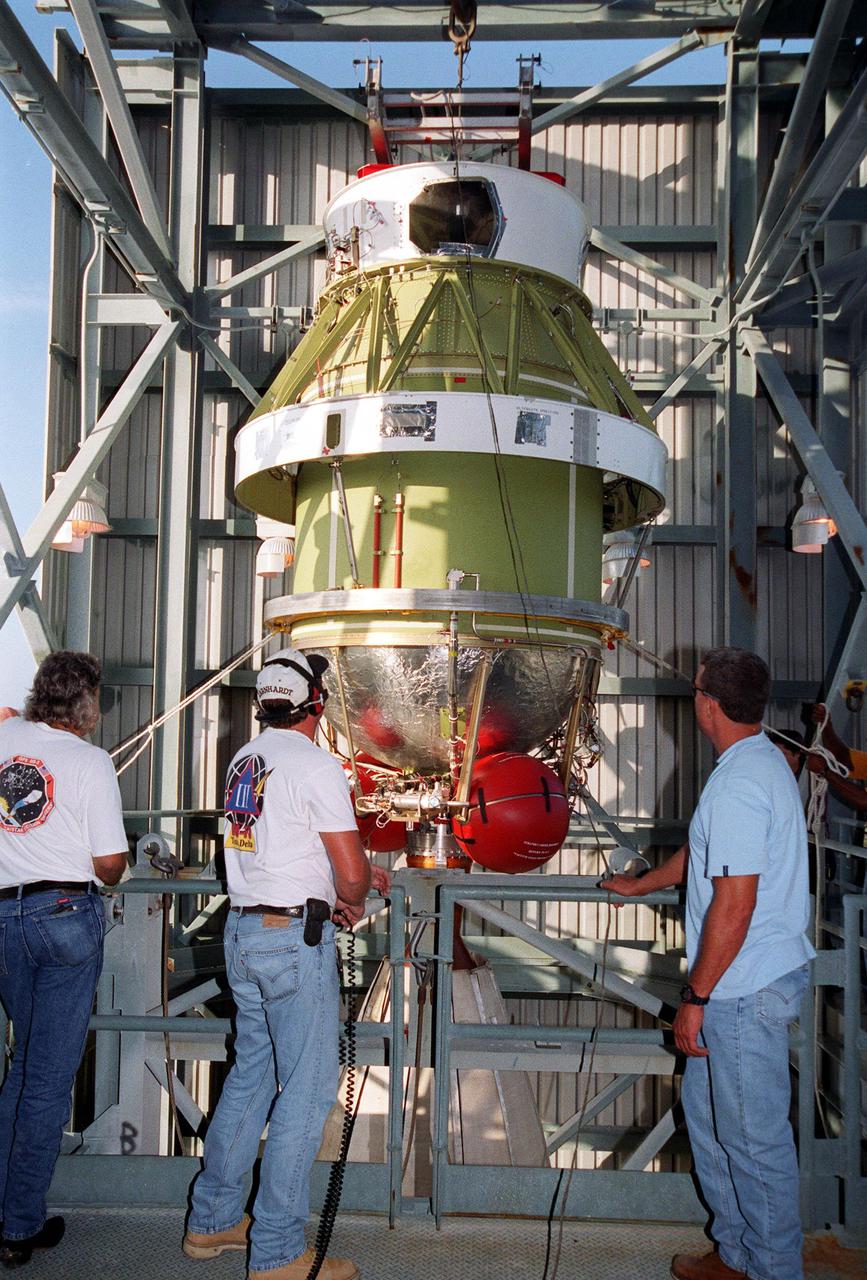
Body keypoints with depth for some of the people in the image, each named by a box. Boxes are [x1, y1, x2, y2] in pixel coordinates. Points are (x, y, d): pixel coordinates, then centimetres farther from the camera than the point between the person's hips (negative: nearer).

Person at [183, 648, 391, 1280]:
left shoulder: (244, 761, 11)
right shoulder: (316, 765, -15)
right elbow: (351, 872, -16)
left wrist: (347, 880, 23)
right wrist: (354, 897, 7)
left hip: (242, 929, 9)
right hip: (296, 938, -8)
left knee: (251, 1075, 19)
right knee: (307, 1089, 1)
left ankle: (212, 1221, 29)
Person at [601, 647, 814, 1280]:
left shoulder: (739, 782, -24)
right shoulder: (764, 761, 10)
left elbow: (734, 904, -26)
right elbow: (705, 853, 24)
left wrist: (695, 998, -18)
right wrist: (639, 885, 36)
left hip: (746, 989, -10)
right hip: (750, 983, 10)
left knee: (755, 1136, 5)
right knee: (707, 1110, 21)